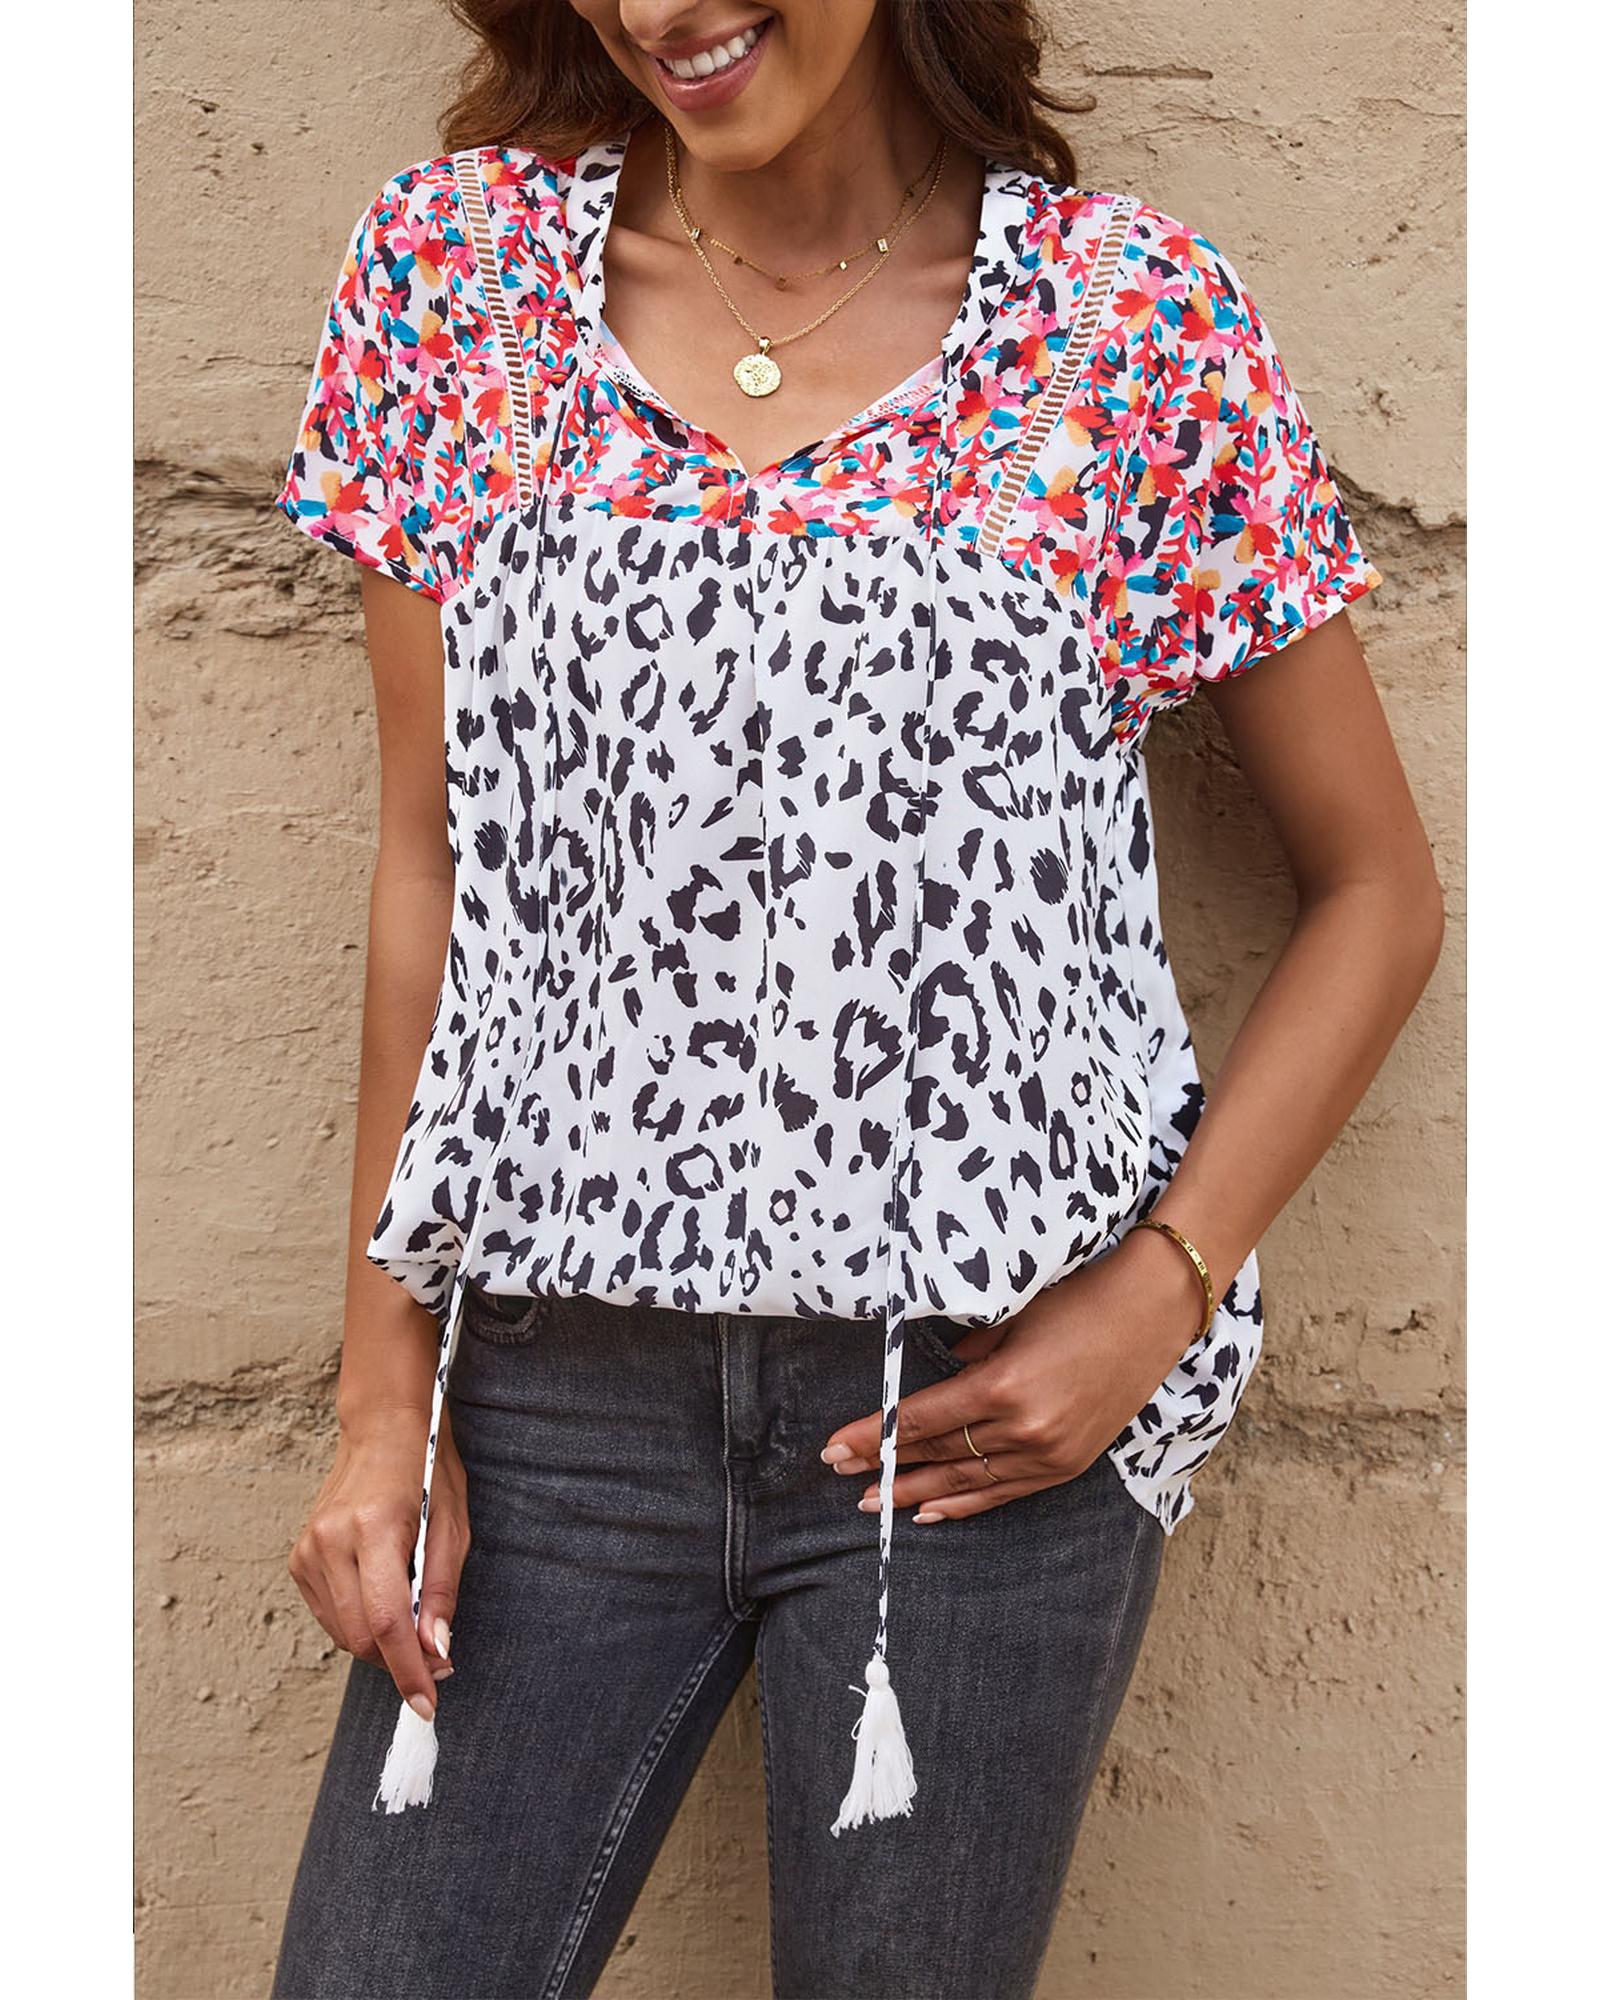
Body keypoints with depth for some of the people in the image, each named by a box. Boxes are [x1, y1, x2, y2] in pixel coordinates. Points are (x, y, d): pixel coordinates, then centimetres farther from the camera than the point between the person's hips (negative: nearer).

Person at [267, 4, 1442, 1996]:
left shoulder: (1130, 318, -4)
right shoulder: (460, 258, 3)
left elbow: (1376, 888, 3)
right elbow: (432, 866, 4)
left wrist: (1162, 1292, -9)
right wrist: (387, 1389, 2)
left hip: (985, 1403, -1)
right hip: (556, 1375, 2)